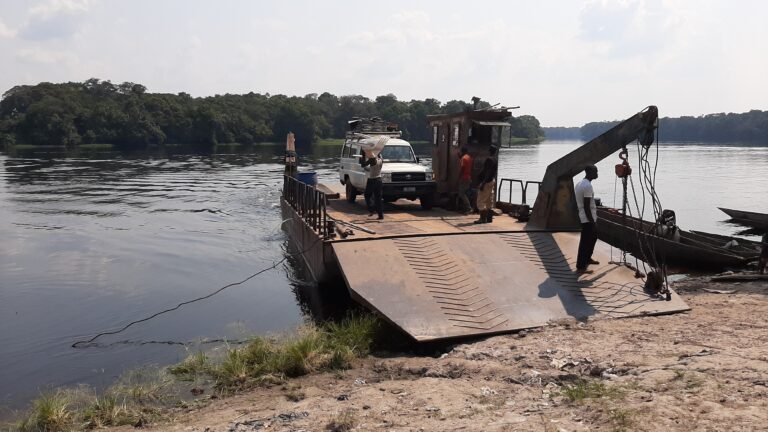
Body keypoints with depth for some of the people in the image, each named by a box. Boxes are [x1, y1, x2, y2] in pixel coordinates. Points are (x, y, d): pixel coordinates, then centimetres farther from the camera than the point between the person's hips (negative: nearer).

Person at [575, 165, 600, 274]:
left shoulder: (579, 184, 11)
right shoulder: (588, 186, -20)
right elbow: (586, 206, -23)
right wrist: (592, 222, -20)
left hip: (586, 218, 10)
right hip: (588, 219, -10)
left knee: (593, 237, 25)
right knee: (586, 242, -6)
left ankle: (587, 258, 39)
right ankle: (580, 267, -3)